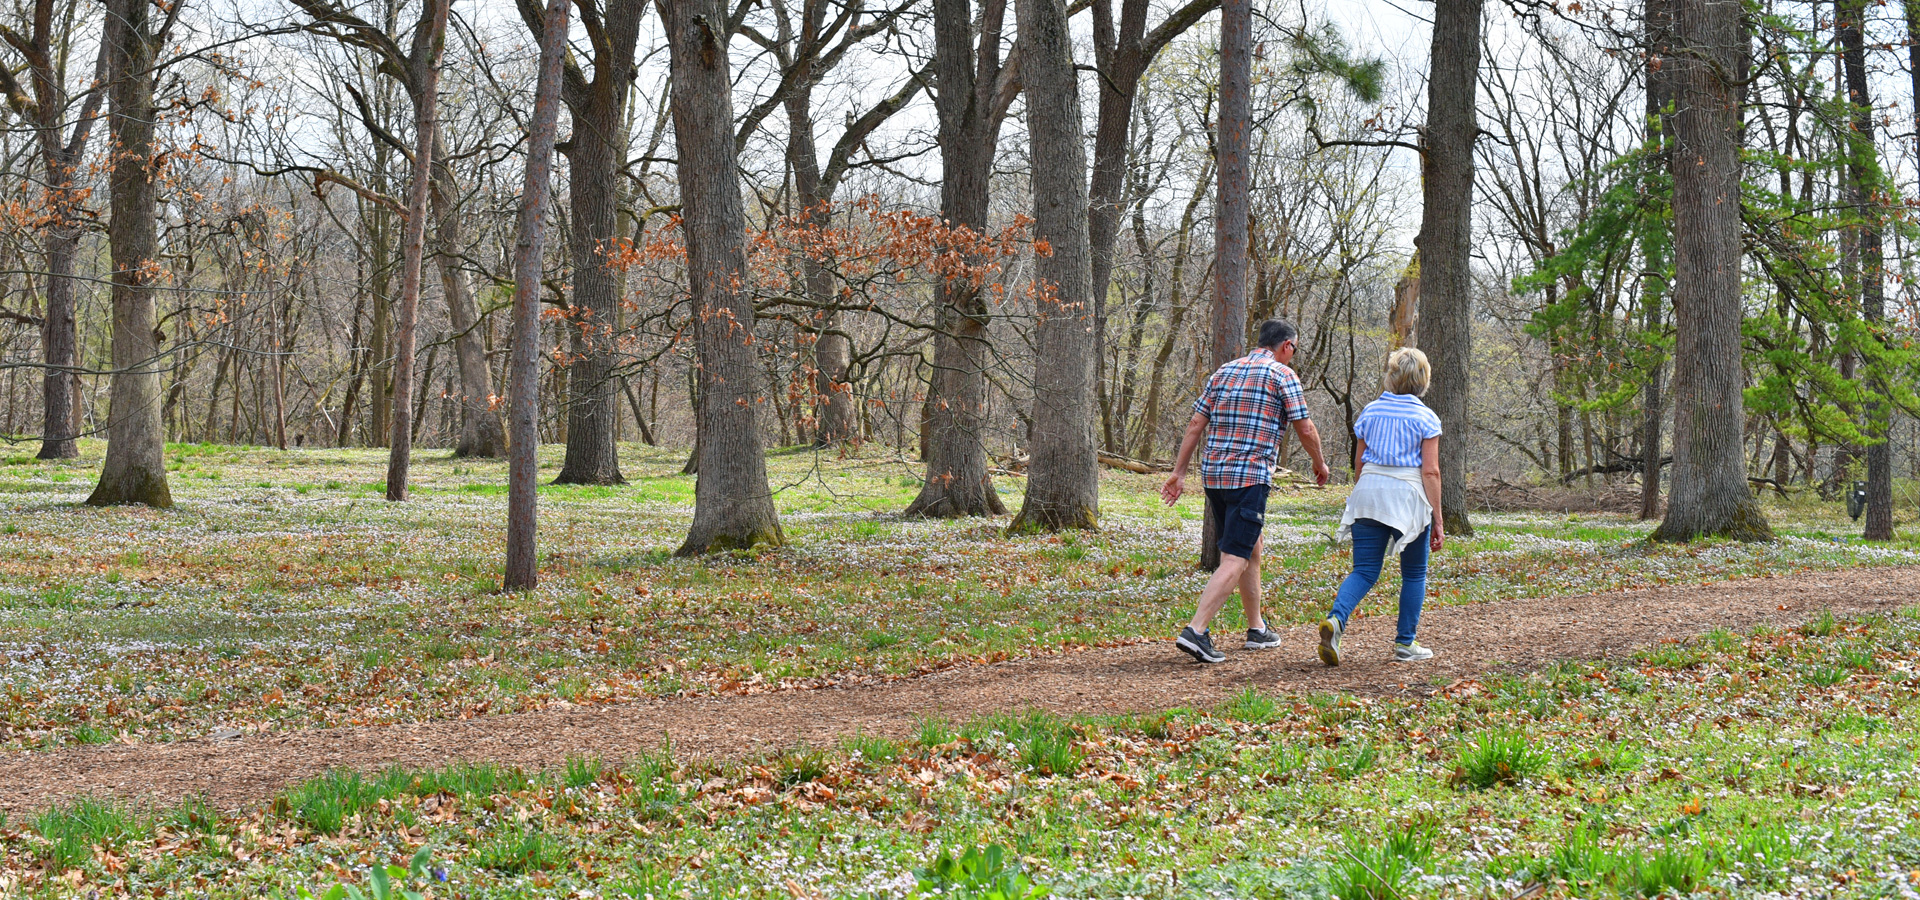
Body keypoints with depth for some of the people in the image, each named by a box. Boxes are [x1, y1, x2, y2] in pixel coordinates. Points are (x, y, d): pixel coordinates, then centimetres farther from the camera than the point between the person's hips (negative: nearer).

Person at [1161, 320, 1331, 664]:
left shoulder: (1224, 371, 15)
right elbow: (1305, 429, -3)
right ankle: (1196, 631, -21)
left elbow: (1195, 424, 12)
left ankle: (1257, 629, 28)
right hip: (1250, 476, -7)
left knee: (1251, 549, 21)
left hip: (1213, 475, 7)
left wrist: (1179, 472, 13)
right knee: (1235, 560, -9)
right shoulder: (1282, 375, -2)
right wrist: (1320, 464, 15)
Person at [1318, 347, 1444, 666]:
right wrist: (1437, 520, -4)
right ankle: (1405, 644, 14)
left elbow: (1359, 464, 12)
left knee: (1364, 570, 3)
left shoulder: (1370, 412, 8)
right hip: (1408, 495, -3)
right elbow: (1430, 471, -7)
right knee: (1413, 573, 13)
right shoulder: (1425, 418, -3)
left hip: (1368, 489, 3)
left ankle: (1335, 619, -23)